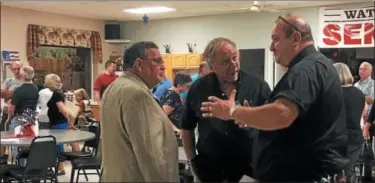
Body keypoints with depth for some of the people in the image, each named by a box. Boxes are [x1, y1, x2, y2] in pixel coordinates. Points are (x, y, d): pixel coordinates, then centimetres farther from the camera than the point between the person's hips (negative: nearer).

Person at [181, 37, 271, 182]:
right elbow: (187, 128, 7)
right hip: (209, 170, 1)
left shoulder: (258, 86, -7)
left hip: (251, 168, -1)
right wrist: (192, 160, 4)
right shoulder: (198, 89, -3)